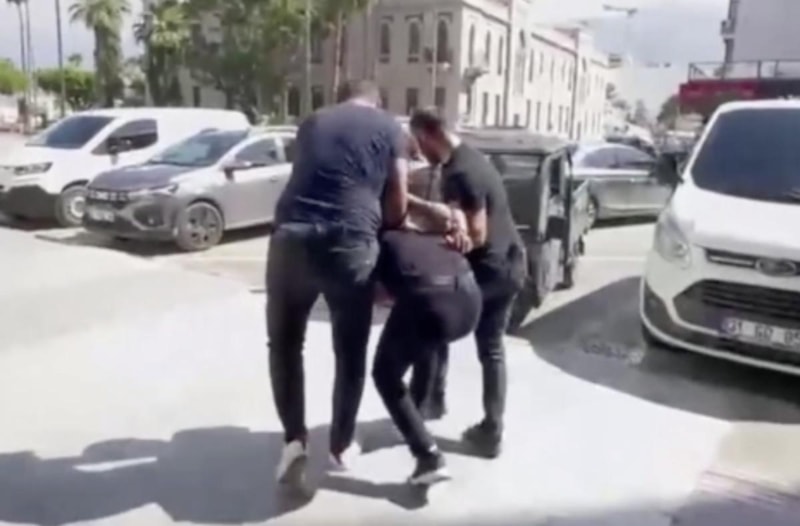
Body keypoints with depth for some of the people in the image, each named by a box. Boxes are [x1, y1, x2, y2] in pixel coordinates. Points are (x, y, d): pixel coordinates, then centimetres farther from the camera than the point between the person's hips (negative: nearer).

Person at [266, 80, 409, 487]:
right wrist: (377, 229, 32)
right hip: (351, 246, -2)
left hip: (292, 239, 2)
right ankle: (341, 445, 28)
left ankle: (294, 438, 13)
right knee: (350, 352, 15)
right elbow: (397, 204, 11)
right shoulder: (388, 128, 14)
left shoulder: (312, 123, 24)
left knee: (284, 343, 20)